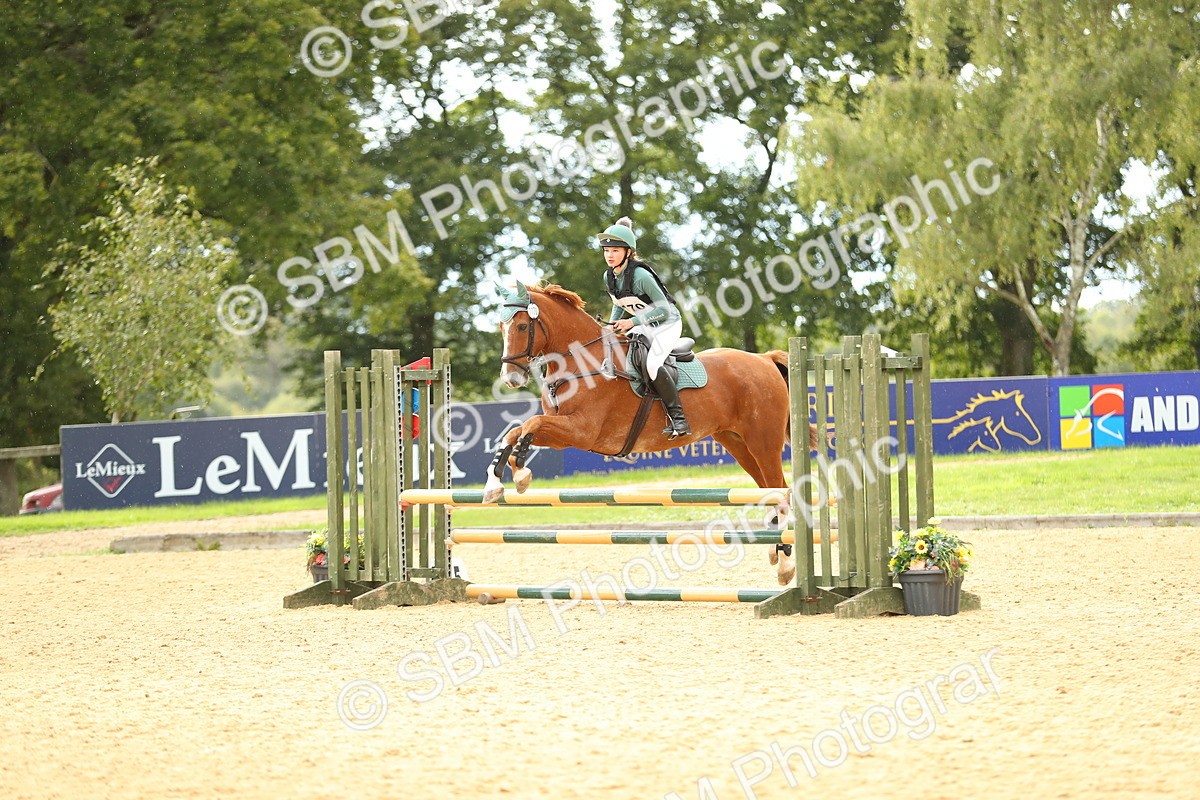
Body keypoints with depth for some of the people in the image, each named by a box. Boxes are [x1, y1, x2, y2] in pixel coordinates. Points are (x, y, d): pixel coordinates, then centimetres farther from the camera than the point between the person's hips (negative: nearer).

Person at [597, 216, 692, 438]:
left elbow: (664, 309, -23)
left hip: (667, 323, -9)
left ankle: (678, 418, -26)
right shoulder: (609, 277, -3)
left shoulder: (640, 275, -26)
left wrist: (633, 322, -28)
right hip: (643, 327, 9)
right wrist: (613, 325, -1)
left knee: (652, 364, -30)